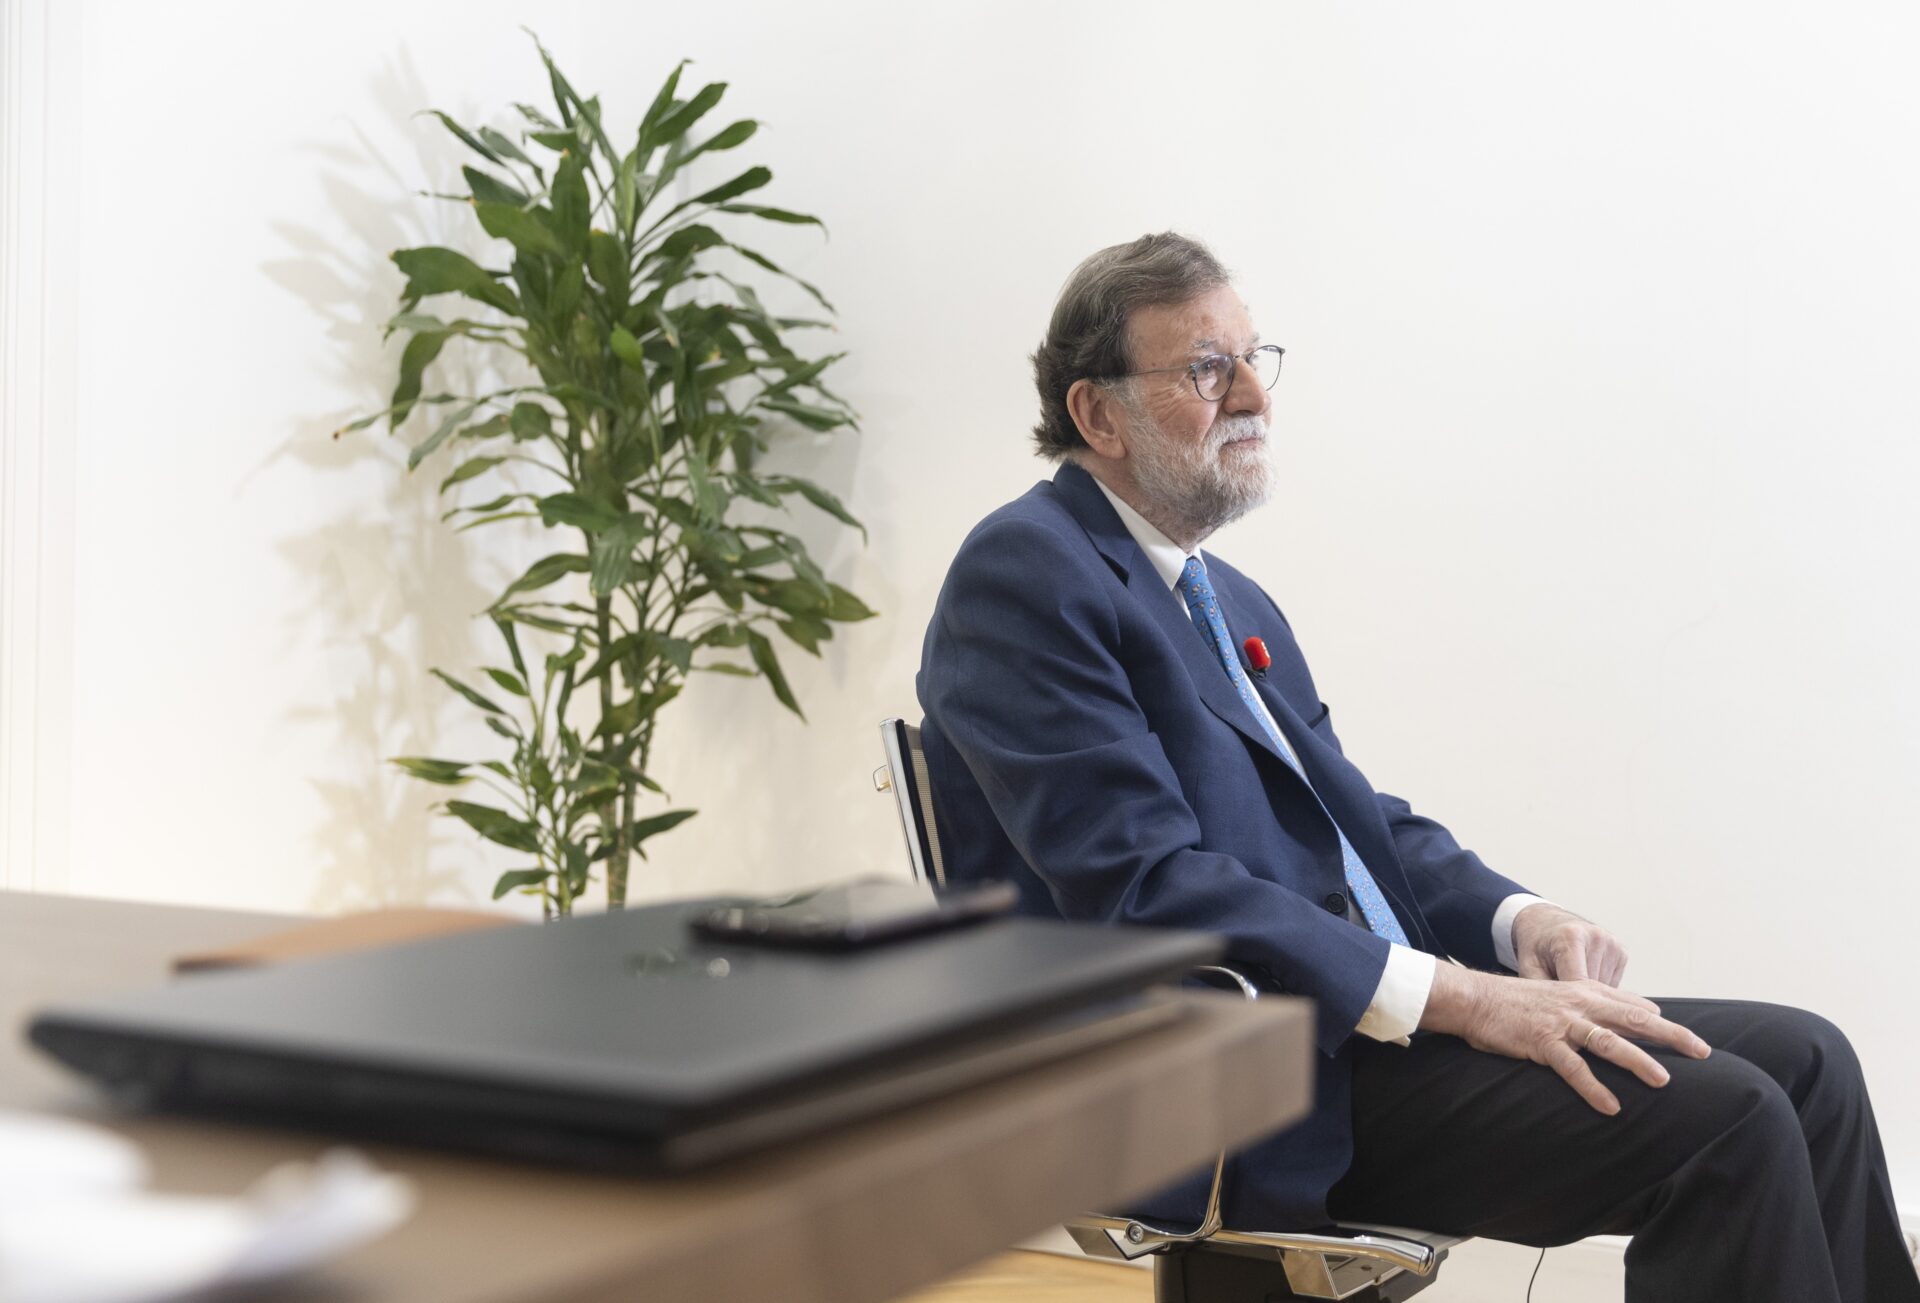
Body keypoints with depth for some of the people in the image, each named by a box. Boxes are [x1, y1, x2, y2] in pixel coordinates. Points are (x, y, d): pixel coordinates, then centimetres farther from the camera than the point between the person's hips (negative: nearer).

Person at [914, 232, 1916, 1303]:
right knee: (1722, 1117, -19)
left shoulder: (1237, 605, 20)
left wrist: (1519, 918, -1)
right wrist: (1456, 996, -22)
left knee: (1802, 1056, 0)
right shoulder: (1022, 572, -10)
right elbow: (1143, 883, -20)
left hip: (1367, 1005, 9)